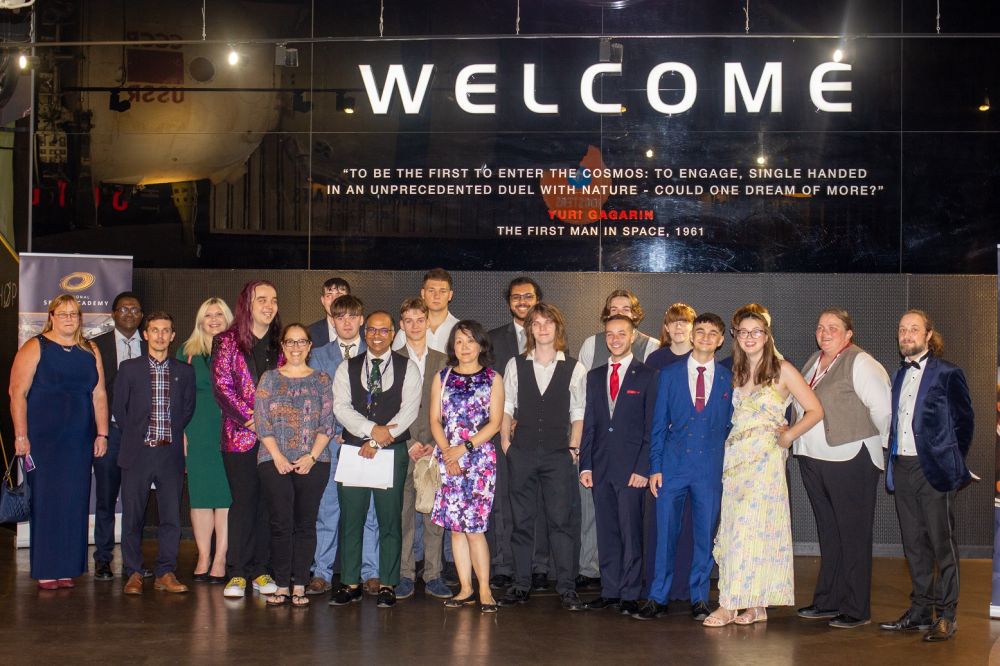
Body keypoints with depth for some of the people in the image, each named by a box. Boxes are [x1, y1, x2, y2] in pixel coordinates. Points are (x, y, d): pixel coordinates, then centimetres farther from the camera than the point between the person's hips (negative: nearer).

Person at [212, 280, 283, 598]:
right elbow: (222, 387, -5)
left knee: (267, 503, 4)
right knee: (243, 502, -3)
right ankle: (237, 573, 4)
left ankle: (260, 570, 12)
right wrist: (249, 418, -12)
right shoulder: (227, 341, 2)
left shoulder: (279, 344, 11)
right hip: (240, 436, -3)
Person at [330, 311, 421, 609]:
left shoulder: (407, 368, 5)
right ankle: (350, 584, 9)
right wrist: (372, 430, -15)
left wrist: (378, 441, -11)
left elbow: (409, 410, -5)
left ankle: (387, 585, 8)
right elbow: (341, 407, -1)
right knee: (351, 520, 2)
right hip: (353, 452, 2)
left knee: (390, 521, 1)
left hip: (392, 453, -2)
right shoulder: (347, 368, 11)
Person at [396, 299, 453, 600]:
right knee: (403, 515, -1)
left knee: (435, 516, 2)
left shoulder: (442, 361, 12)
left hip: (435, 448, 1)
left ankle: (433, 575, 8)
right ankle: (405, 575, 5)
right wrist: (409, 444, -8)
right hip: (402, 448, -1)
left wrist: (435, 444, -5)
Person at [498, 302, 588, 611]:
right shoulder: (516, 365, 6)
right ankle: (521, 585, 14)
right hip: (522, 452, 2)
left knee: (562, 521, -3)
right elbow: (506, 406, 8)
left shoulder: (574, 369, 1)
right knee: (521, 520, 7)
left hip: (559, 454, -2)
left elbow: (578, 412, 3)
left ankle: (567, 588, 2)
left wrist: (574, 447, -4)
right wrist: (505, 442, 1)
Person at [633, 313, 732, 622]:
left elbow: (731, 426, 11)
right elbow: (658, 425, 5)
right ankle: (658, 598, 11)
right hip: (673, 466, 0)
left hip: (711, 468, 0)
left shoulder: (728, 380, 6)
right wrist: (655, 467, -1)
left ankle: (699, 599, 15)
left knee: (705, 535, 4)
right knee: (665, 534, 2)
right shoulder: (669, 374, 5)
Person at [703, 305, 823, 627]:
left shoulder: (782, 370, -2)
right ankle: (756, 606, 9)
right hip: (735, 456, 6)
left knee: (751, 526, -9)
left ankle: (730, 604, -7)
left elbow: (815, 410, -2)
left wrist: (787, 436, -7)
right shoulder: (735, 372, 14)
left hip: (765, 458, -6)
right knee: (734, 527, 2)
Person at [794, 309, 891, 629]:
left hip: (851, 461, -8)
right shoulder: (813, 363, 14)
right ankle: (828, 602, 21)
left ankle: (856, 610, 6)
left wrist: (889, 447, -6)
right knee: (828, 533, 14)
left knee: (853, 536, -1)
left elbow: (883, 408, -14)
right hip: (813, 460, 8)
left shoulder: (860, 363, -11)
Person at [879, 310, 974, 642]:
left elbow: (965, 421, -2)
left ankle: (946, 615, 3)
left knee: (942, 542, -2)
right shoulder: (900, 376, 14)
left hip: (934, 469, -7)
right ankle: (921, 610, 20)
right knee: (914, 543, 11)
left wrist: (951, 461, 0)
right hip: (903, 468, 7)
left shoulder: (947, 374, -6)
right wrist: (894, 460, 11)